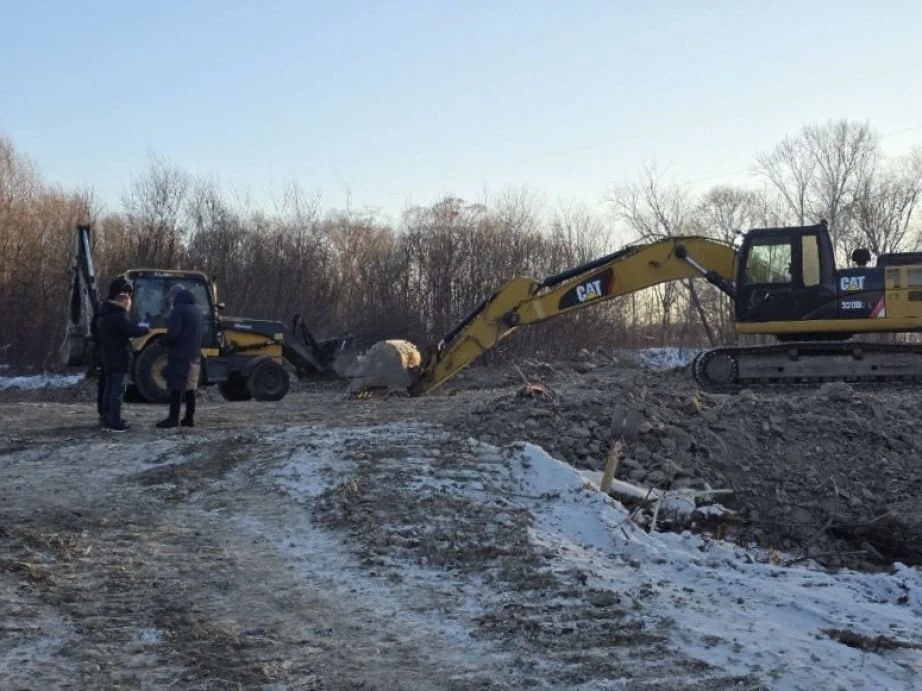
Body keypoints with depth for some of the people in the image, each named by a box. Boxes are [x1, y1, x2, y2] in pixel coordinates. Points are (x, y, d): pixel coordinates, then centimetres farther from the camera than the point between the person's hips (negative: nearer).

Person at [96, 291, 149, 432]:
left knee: (108, 389, 13)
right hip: (120, 358, -9)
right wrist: (145, 329, -6)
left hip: (108, 358, 9)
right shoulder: (119, 315, -15)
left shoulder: (103, 316, 16)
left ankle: (107, 420, 15)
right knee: (118, 391, -8)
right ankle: (115, 423, -10)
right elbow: (132, 330, -23)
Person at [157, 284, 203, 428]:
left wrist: (164, 341, -2)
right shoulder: (195, 309, 16)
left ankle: (173, 418, -8)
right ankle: (189, 418, 11)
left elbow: (173, 332, -20)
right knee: (190, 387, 10)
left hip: (180, 354, -8)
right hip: (194, 354, 8)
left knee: (176, 387, -7)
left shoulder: (179, 309, -13)